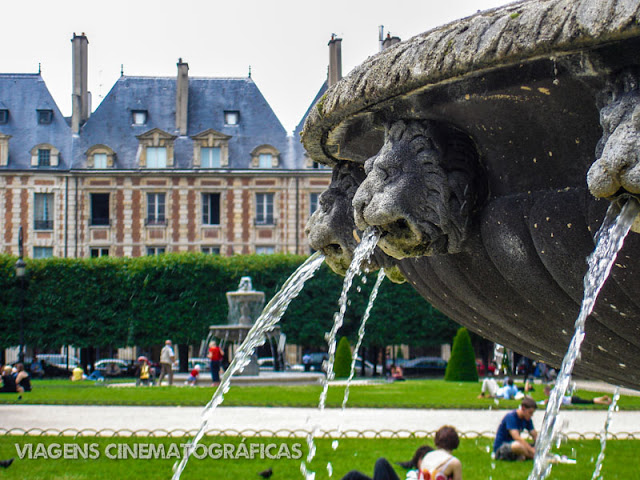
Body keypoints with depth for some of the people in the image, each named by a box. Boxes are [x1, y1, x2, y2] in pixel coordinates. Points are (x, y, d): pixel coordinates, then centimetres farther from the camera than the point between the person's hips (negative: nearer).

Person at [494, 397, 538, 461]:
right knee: (518, 445, -40)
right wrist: (533, 450, -36)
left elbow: (535, 436, 2)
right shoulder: (511, 417, -21)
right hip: (500, 448, -8)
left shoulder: (527, 419, 3)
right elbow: (516, 437, -32)